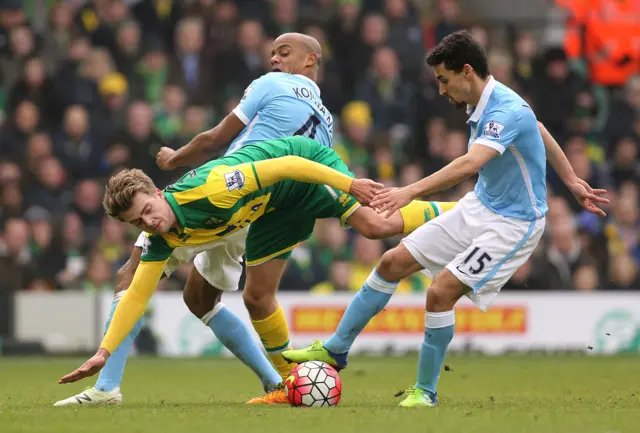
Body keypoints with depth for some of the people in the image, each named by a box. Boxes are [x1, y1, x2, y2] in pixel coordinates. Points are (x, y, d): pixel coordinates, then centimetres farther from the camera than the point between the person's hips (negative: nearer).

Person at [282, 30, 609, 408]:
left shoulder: (508, 113, -29)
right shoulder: (484, 104, 0)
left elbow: (470, 164, -45)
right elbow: (541, 132, 17)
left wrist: (411, 191, -55)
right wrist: (572, 181, 26)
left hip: (514, 222, -9)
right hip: (479, 207, 9)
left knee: (441, 291, -20)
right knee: (393, 263, 6)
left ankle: (425, 391, -1)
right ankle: (336, 349, 19)